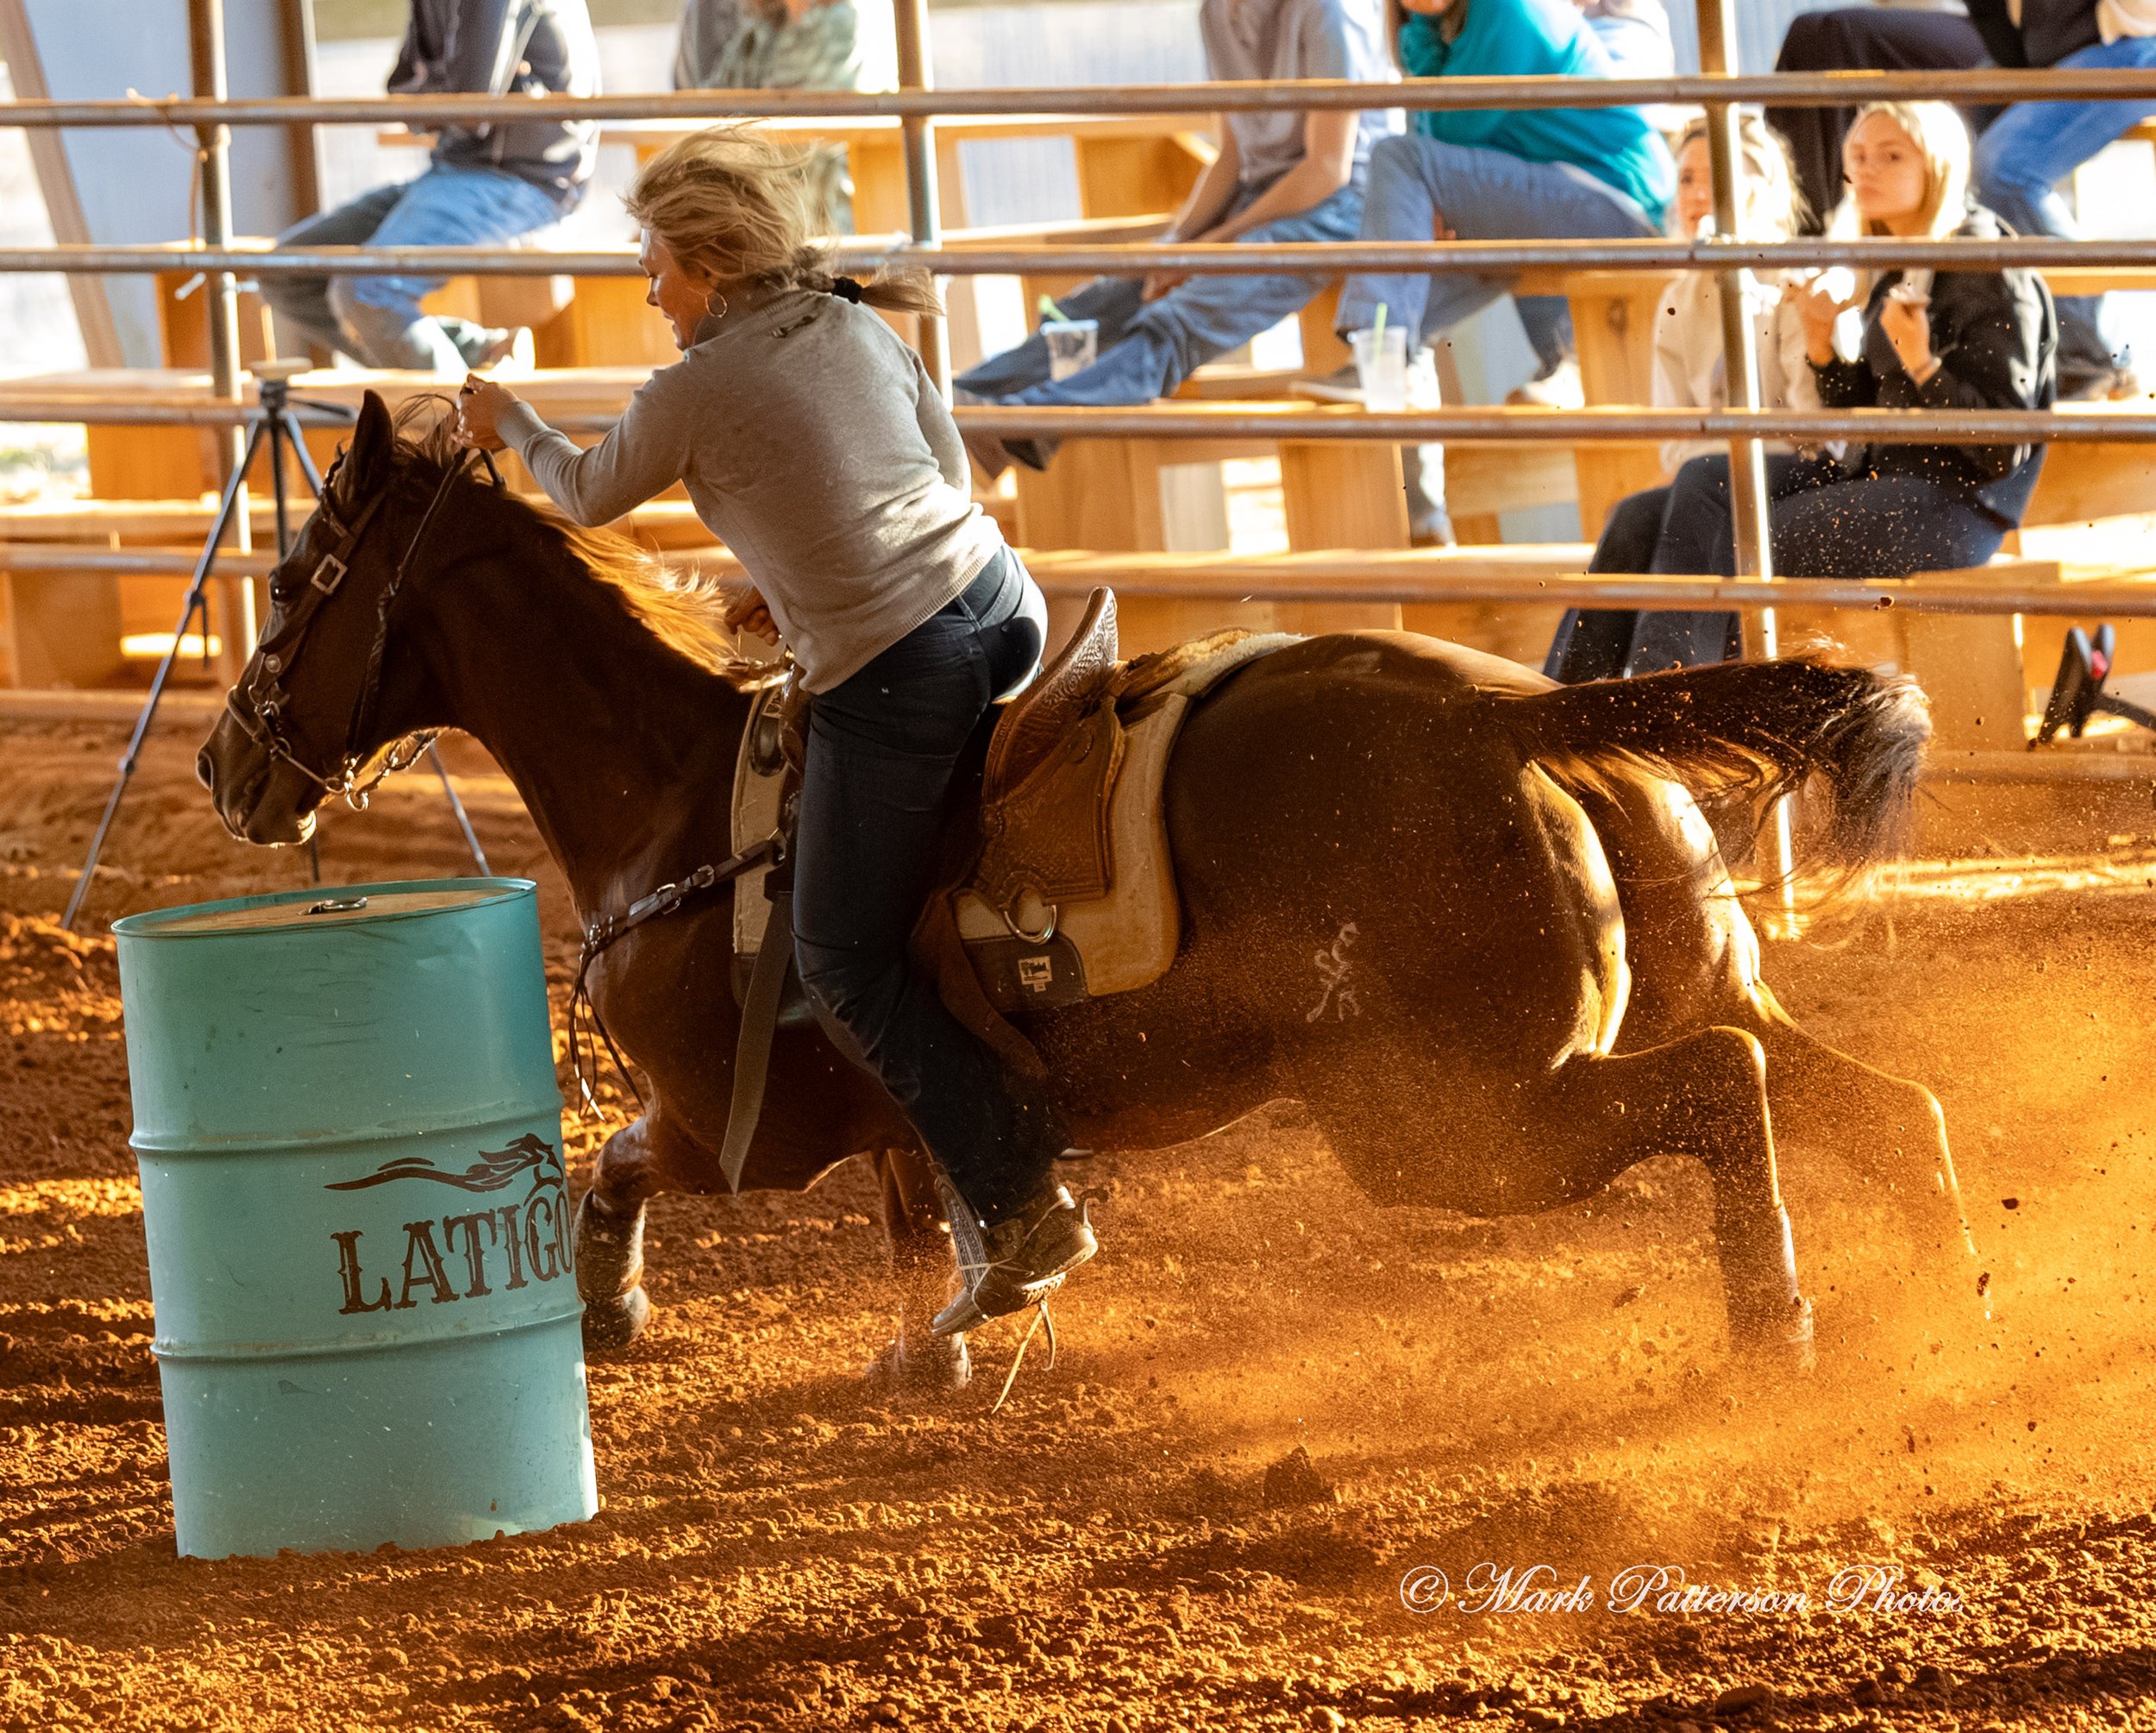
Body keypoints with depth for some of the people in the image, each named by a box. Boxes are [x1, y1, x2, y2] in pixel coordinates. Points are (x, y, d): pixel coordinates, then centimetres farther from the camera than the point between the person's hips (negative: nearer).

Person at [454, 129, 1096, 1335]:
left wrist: (509, 424, 31)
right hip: (1000, 604, 8)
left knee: (847, 963, 4)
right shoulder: (861, 327, 9)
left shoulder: (695, 392, -8)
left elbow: (591, 497, 11)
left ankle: (1023, 1209, -3)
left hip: (892, 677, -8)